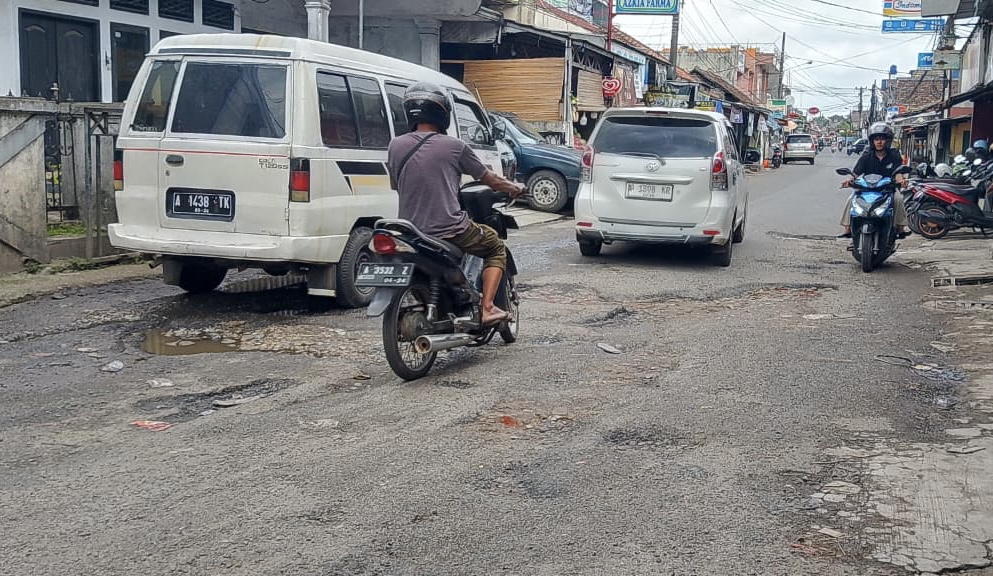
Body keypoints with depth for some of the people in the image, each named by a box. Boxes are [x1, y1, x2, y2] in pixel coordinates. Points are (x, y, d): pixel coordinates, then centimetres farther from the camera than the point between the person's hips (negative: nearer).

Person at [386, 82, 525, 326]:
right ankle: (487, 308, 6)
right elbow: (489, 178, 6)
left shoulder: (395, 146, 3)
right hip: (448, 230, -4)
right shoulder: (454, 146, -5)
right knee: (496, 248, 19)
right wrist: (515, 188, 26)